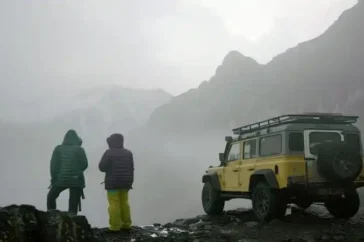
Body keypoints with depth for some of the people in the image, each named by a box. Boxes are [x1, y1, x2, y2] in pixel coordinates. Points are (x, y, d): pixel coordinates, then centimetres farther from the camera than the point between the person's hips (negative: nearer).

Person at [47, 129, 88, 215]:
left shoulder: (58, 149, 5)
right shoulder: (79, 149, 1)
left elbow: (53, 164, 1)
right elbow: (84, 165, 1)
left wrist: (54, 178, 7)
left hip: (60, 179, 1)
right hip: (76, 180, -1)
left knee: (51, 197, 22)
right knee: (73, 203, 3)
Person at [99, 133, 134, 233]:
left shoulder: (109, 153, -9)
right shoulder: (128, 153, 10)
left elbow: (102, 167, -8)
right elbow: (131, 168, 13)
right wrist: (130, 181, 18)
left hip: (113, 182, -6)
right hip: (125, 182, 6)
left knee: (114, 204, -4)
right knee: (124, 203, 13)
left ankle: (115, 227, -5)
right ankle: (126, 225, 14)